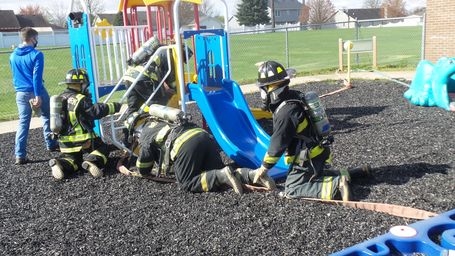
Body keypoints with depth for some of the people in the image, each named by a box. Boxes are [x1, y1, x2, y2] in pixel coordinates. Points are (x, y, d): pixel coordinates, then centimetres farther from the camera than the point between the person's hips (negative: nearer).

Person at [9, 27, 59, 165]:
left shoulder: (13, 56, 9)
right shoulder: (36, 54, -11)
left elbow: (15, 75, 18)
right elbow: (37, 76, -18)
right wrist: (38, 96, -20)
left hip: (20, 93, 5)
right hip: (36, 91, -5)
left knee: (23, 122, 6)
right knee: (47, 116, 17)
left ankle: (20, 155, 1)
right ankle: (50, 144, 25)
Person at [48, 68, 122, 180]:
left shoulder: (60, 98, 9)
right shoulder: (80, 99, -17)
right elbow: (96, 111, -22)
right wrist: (115, 106, -16)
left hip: (65, 141, 7)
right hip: (82, 140, -7)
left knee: (73, 159, 23)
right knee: (103, 148, 10)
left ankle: (60, 164, -10)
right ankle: (92, 162, -20)